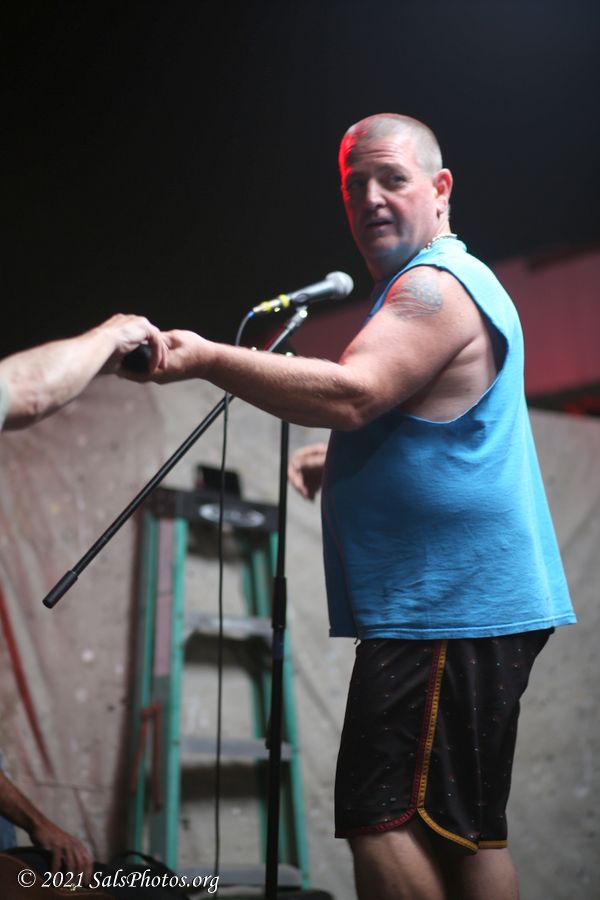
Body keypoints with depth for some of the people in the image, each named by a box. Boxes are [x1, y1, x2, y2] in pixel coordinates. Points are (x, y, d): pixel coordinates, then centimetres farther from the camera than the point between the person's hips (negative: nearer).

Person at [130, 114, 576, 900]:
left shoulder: (438, 286, -11)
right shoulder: (442, 284, 24)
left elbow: (351, 394, -27)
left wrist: (207, 358, -26)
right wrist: (333, 461, 20)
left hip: (450, 608, -11)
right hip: (471, 604, 11)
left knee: (384, 819, -12)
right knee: (463, 827, 14)